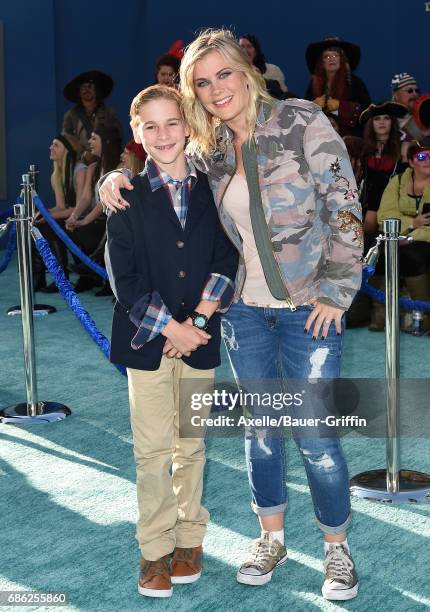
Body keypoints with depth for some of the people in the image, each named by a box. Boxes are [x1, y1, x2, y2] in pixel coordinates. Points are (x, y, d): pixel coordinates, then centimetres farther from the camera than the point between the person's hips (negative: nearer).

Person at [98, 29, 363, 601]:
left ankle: (337, 549, 21)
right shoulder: (207, 150, 4)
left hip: (308, 307, -4)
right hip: (243, 309, 5)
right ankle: (271, 538, 33)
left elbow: (343, 207, -10)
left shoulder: (302, 122, -9)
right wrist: (115, 180, -3)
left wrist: (336, 292, -13)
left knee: (315, 437, -1)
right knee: (259, 427, 14)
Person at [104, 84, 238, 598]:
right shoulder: (129, 197, -2)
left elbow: (227, 259, 0)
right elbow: (124, 277, -6)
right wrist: (170, 328, -11)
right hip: (147, 339, -1)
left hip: (199, 338, 2)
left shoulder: (212, 190, 4)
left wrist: (198, 320, -10)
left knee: (191, 445, 10)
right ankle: (155, 550, 12)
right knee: (153, 448, 1)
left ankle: (189, 540, 23)